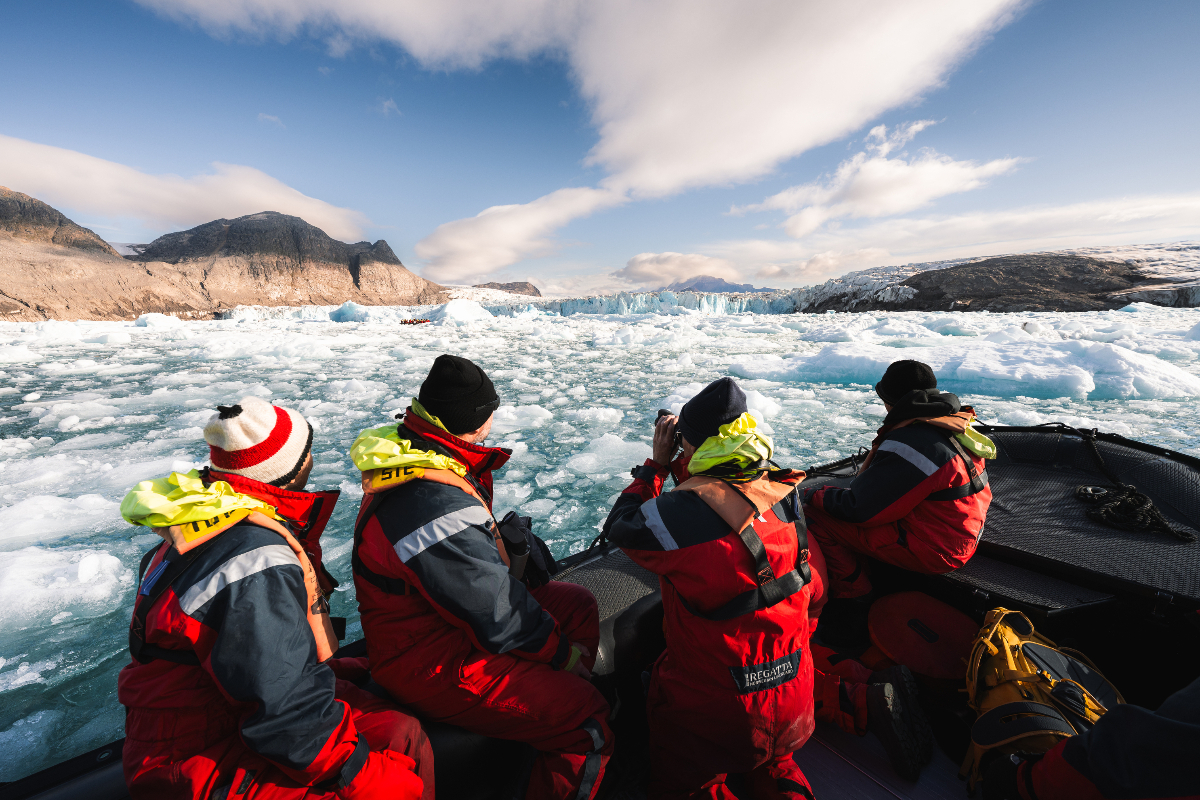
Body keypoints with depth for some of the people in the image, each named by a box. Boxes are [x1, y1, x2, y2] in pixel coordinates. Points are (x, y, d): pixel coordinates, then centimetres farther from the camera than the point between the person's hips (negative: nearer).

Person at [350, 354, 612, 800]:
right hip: (435, 667, -9)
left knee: (579, 605, 9)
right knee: (585, 716, -12)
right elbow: (499, 619, -25)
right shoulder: (437, 509, -34)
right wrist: (562, 653, -9)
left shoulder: (409, 460, -1)